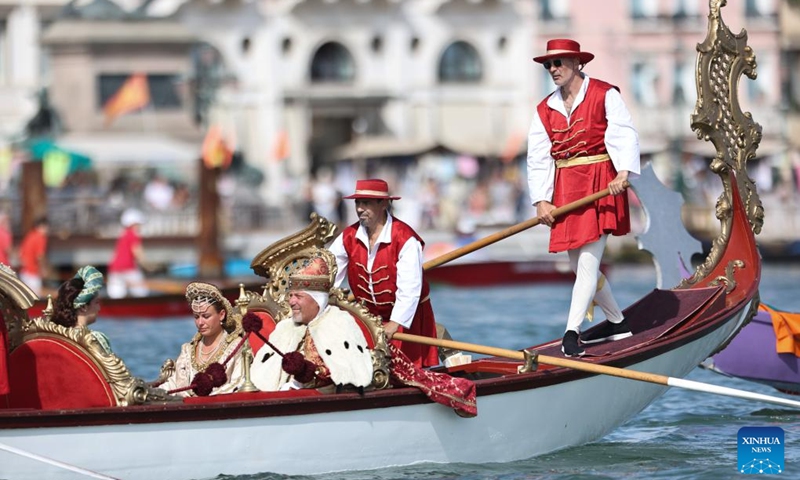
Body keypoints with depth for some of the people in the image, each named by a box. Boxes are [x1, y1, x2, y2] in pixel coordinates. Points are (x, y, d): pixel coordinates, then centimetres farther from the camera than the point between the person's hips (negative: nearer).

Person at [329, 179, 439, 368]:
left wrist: (395, 323, -33)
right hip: (369, 316, 4)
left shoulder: (405, 239, -19)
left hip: (405, 318, -4)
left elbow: (409, 288, -25)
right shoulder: (348, 237, -3)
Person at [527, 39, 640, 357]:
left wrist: (623, 172, -28)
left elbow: (624, 136, -12)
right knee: (579, 264, 10)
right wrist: (541, 200, -3)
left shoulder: (605, 95, -1)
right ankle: (617, 323, 27)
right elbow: (538, 158, 8)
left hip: (599, 183, -7)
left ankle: (571, 333, -19)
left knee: (588, 259, -13)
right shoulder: (545, 109, 13)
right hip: (564, 189, 7)